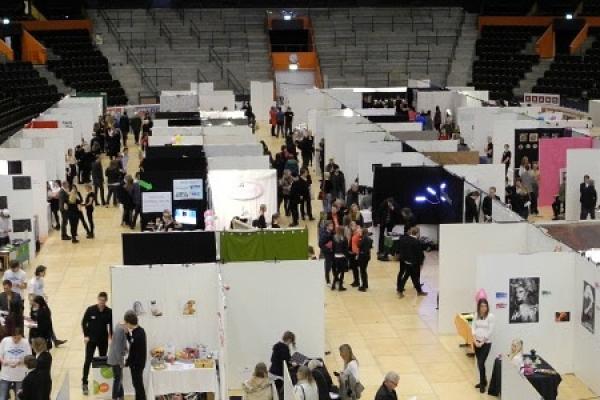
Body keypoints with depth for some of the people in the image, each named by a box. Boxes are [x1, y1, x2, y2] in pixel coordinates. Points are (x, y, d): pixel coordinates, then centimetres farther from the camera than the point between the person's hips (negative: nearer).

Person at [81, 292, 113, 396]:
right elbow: (84, 323, -2)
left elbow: (111, 325, 2)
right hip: (91, 339, -2)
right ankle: (84, 383, 1)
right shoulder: (90, 310, -11)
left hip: (103, 340, 2)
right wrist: (86, 335, -8)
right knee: (88, 361, -4)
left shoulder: (109, 312, -8)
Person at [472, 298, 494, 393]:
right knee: (479, 363, 11)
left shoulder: (490, 316, -10)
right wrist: (475, 341, -8)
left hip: (486, 343, -5)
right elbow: (473, 327, 3)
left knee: (481, 363, -8)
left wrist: (482, 342, -13)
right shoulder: (476, 315, 4)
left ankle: (482, 384, 5)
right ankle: (483, 381, 28)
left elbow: (490, 331, -12)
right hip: (477, 342, 5)